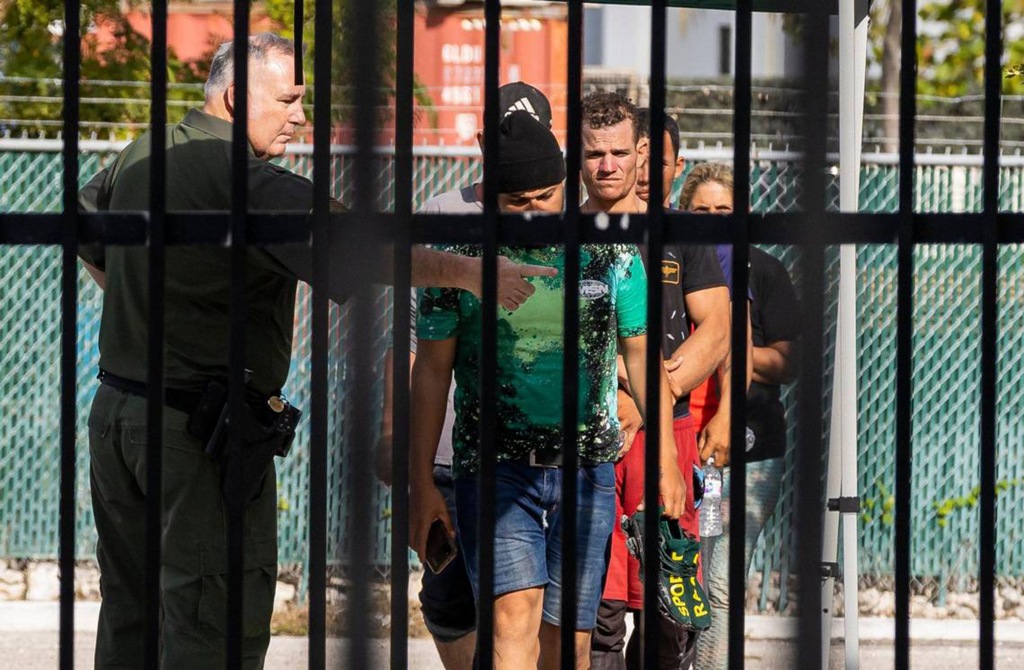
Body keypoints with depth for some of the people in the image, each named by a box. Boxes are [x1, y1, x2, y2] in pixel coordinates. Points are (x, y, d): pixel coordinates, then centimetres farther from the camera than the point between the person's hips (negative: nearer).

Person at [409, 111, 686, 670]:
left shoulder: (610, 254, 4)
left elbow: (640, 355, 13)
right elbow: (431, 372, 4)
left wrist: (666, 460, 11)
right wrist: (422, 484, 1)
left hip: (585, 473, 2)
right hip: (495, 470, -2)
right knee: (514, 620, -18)